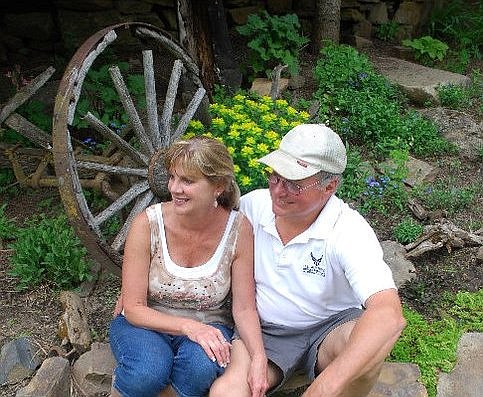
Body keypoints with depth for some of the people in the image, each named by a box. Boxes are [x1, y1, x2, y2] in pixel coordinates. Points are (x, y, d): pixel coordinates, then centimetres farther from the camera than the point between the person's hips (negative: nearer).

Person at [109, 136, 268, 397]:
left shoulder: (238, 229, -13)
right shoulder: (148, 223, -16)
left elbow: (244, 308, -7)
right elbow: (133, 308, -13)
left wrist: (259, 357, -23)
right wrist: (188, 326, -26)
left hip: (208, 328, 1)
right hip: (147, 324, 0)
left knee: (202, 366, -33)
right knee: (149, 371, -32)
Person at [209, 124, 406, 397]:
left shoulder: (349, 231, -23)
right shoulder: (252, 205, -10)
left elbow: (390, 315, -36)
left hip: (329, 328, -1)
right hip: (262, 330, 1)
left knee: (369, 338, -35)